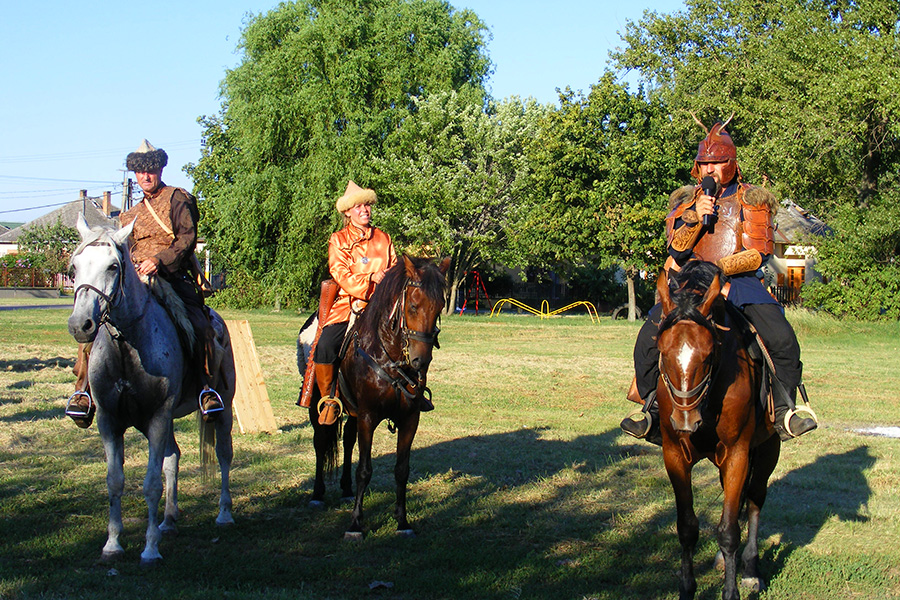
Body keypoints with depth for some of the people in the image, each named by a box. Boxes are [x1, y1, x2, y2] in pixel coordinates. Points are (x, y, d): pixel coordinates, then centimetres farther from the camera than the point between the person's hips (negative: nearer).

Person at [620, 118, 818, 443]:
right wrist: (695, 217, -14)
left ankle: (783, 410, -4)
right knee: (648, 338, -18)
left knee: (782, 340, -23)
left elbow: (759, 253, -2)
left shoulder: (751, 200, 6)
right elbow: (676, 249, 3)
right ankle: (652, 408, 0)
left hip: (739, 282, -2)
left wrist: (717, 268, -14)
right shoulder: (686, 200, 14)